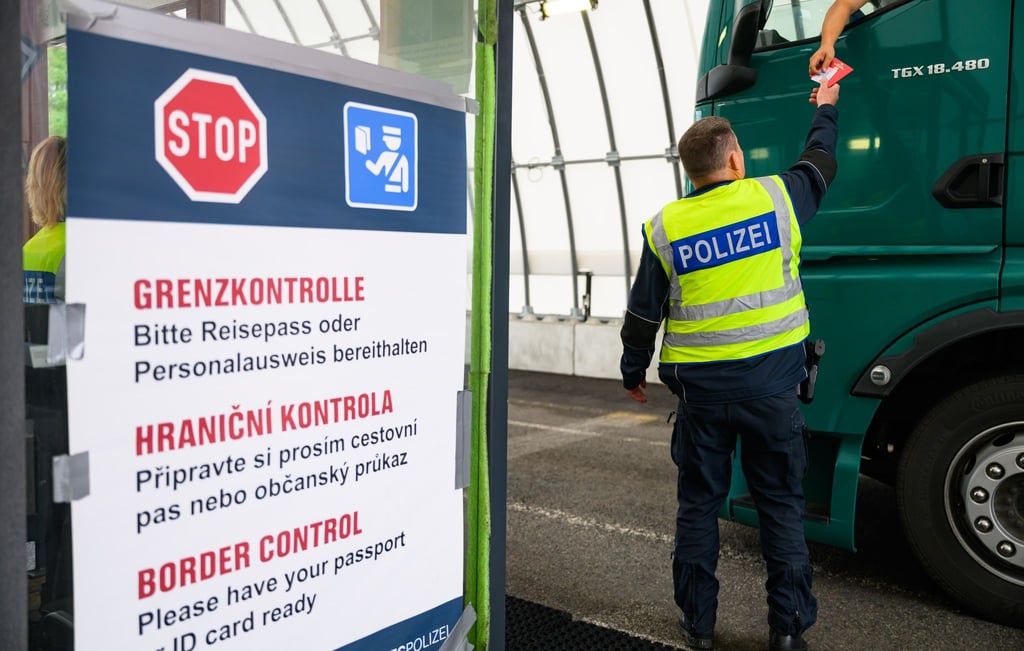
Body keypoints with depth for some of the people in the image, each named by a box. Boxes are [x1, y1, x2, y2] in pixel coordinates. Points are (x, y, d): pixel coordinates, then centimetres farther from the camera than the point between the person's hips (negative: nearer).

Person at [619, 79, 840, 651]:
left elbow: (643, 315, 3)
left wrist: (633, 371, 19)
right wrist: (827, 108, 37)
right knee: (782, 506, 11)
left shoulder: (665, 228, -2)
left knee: (699, 505, 13)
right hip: (771, 382, 0)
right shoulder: (775, 198, -4)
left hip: (700, 388, 1)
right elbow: (820, 163, 19)